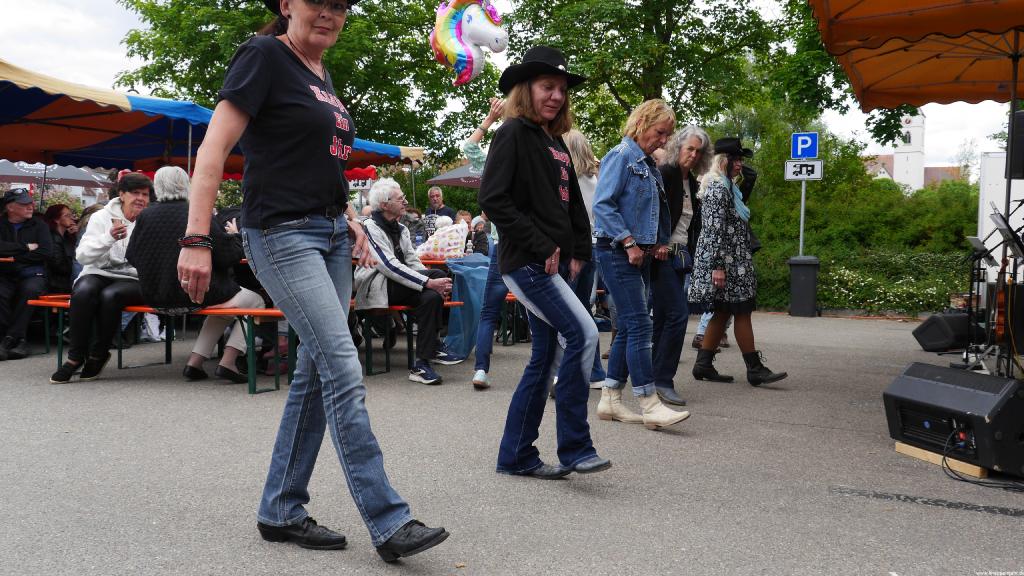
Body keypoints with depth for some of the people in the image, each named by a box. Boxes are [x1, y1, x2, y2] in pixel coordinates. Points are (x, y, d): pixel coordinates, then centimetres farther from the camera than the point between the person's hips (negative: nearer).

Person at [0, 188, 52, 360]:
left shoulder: (38, 224, 11)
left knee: (30, 290, -35)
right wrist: (26, 248, -8)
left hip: (32, 274, 0)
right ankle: (18, 340, -24)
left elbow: (46, 252, -4)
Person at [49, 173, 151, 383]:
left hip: (132, 280, -1)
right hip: (99, 274, 1)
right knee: (84, 291, -33)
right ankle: (76, 355, -17)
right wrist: (109, 237, -21)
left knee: (110, 295, -34)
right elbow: (82, 256, -5)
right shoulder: (102, 217, 6)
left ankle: (99, 355, -11)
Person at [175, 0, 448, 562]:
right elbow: (213, 151, -14)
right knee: (344, 371, -13)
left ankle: (281, 510, 19)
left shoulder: (321, 76, 17)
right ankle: (389, 523, -9)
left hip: (330, 233, 9)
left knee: (317, 372, 8)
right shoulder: (264, 56, -7)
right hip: (283, 234, -9)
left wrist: (347, 220, 12)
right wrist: (196, 239, -23)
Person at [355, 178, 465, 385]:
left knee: (432, 296, -23)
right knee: (438, 273, -24)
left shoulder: (401, 229, 18)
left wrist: (438, 285, -10)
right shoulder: (370, 228, -10)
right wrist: (430, 282, -28)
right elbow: (389, 266, -21)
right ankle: (433, 348, -18)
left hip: (399, 284, 8)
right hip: (376, 288, -8)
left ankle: (421, 364, -20)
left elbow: (413, 262, 11)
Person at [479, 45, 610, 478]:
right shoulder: (513, 133, -6)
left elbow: (573, 203, 22)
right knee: (583, 333, -18)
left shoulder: (556, 142, 19)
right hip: (526, 263, -9)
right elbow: (492, 199, -16)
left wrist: (578, 253, 7)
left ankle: (516, 456, 17)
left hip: (555, 264, 9)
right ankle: (574, 449, -9)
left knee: (545, 358, 8)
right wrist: (541, 247, -16)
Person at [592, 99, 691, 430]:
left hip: (639, 254, 9)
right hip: (617, 253, -9)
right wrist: (629, 243, -19)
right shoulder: (621, 157, -9)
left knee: (628, 328, 9)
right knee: (639, 325, -12)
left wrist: (659, 243, 10)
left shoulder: (648, 164, 19)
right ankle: (650, 406, -11)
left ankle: (610, 400, 15)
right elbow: (602, 204, -17)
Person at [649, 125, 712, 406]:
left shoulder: (691, 182, 17)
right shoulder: (664, 175, -8)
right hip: (662, 255, -8)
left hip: (679, 256, 8)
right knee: (678, 313, -13)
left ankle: (656, 380, 14)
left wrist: (689, 254, 12)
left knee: (663, 318, 9)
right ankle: (662, 381, -7)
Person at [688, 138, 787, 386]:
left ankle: (704, 365, 12)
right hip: (727, 263, -10)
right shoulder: (717, 188, -14)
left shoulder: (727, 187, 19)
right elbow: (714, 229, -21)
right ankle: (755, 369, 0)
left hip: (733, 263, 10)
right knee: (742, 313, -6)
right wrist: (717, 266, -24)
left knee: (722, 313, 10)